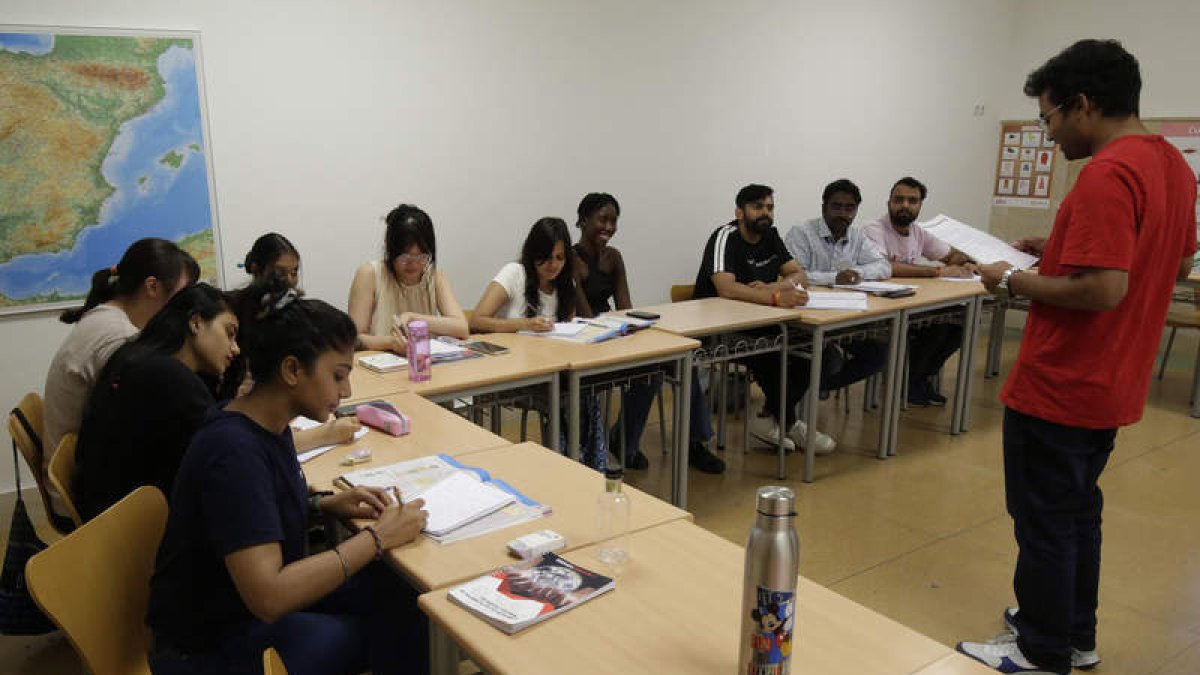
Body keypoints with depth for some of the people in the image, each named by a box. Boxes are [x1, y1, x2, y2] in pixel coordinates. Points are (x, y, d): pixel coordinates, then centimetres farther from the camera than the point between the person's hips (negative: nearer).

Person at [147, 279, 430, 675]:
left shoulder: (269, 423, -3)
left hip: (253, 596, 8)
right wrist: (376, 537, -26)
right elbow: (268, 598, -33)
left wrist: (324, 503, -1)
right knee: (395, 631, -7)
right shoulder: (234, 452, -29)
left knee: (397, 592, -6)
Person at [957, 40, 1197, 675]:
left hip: (1059, 387, -10)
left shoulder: (1106, 175, -23)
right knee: (1077, 509, 21)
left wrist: (1016, 281, -14)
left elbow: (1103, 290, -29)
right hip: (1109, 384, 10)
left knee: (1044, 520, 6)